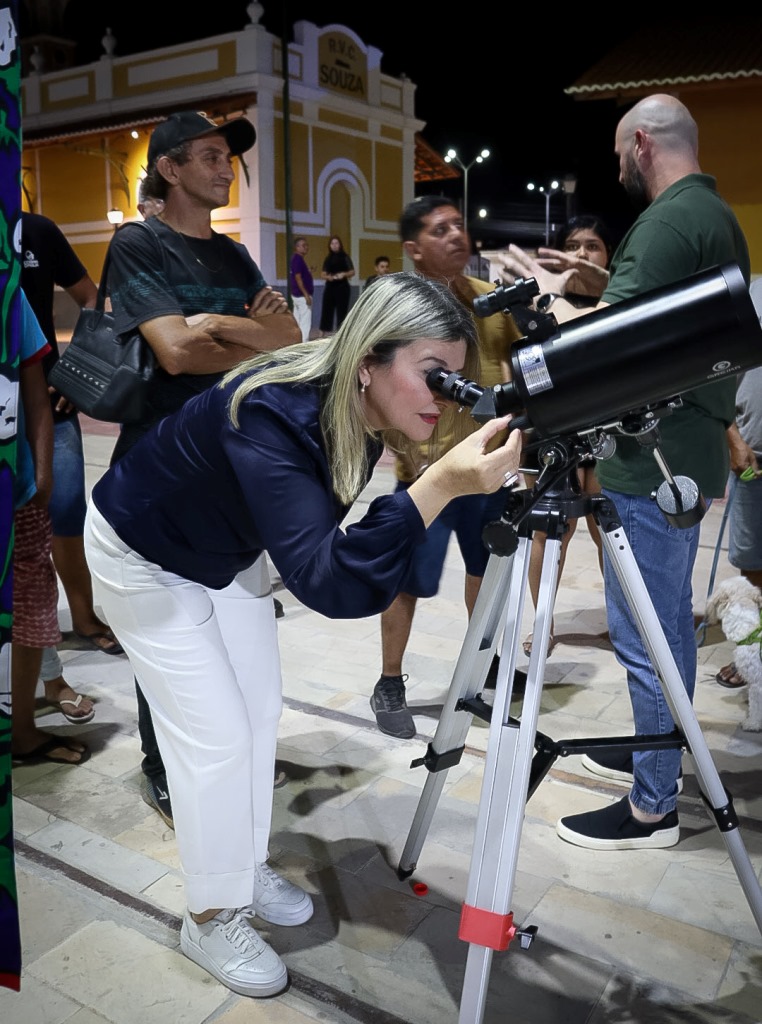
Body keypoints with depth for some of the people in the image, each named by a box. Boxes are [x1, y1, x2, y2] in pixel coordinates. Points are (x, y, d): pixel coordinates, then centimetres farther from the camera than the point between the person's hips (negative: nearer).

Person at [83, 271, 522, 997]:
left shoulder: (361, 413, -19)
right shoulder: (273, 416, -40)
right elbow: (326, 582, -49)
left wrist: (473, 472, -17)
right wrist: (437, 488, -59)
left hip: (228, 549, 7)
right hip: (145, 557, -7)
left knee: (260, 710, 12)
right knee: (216, 735, -3)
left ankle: (247, 867, 33)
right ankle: (211, 919, 18)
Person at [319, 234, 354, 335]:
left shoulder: (345, 257, 1)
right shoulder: (328, 258, 11)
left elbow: (352, 272, 0)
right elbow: (323, 274, 11)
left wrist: (344, 274, -18)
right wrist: (327, 277, -11)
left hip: (342, 287, -3)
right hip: (330, 287, 3)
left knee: (341, 311, -1)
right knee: (327, 310, 1)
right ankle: (323, 334, 4)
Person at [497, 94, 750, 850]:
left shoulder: (667, 221, -16)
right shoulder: (720, 217, 16)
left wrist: (545, 293, -3)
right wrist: (566, 295, 18)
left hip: (651, 463, -11)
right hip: (688, 455, 11)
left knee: (643, 633, -2)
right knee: (667, 620, 19)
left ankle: (652, 806, 10)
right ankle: (654, 753, 35)